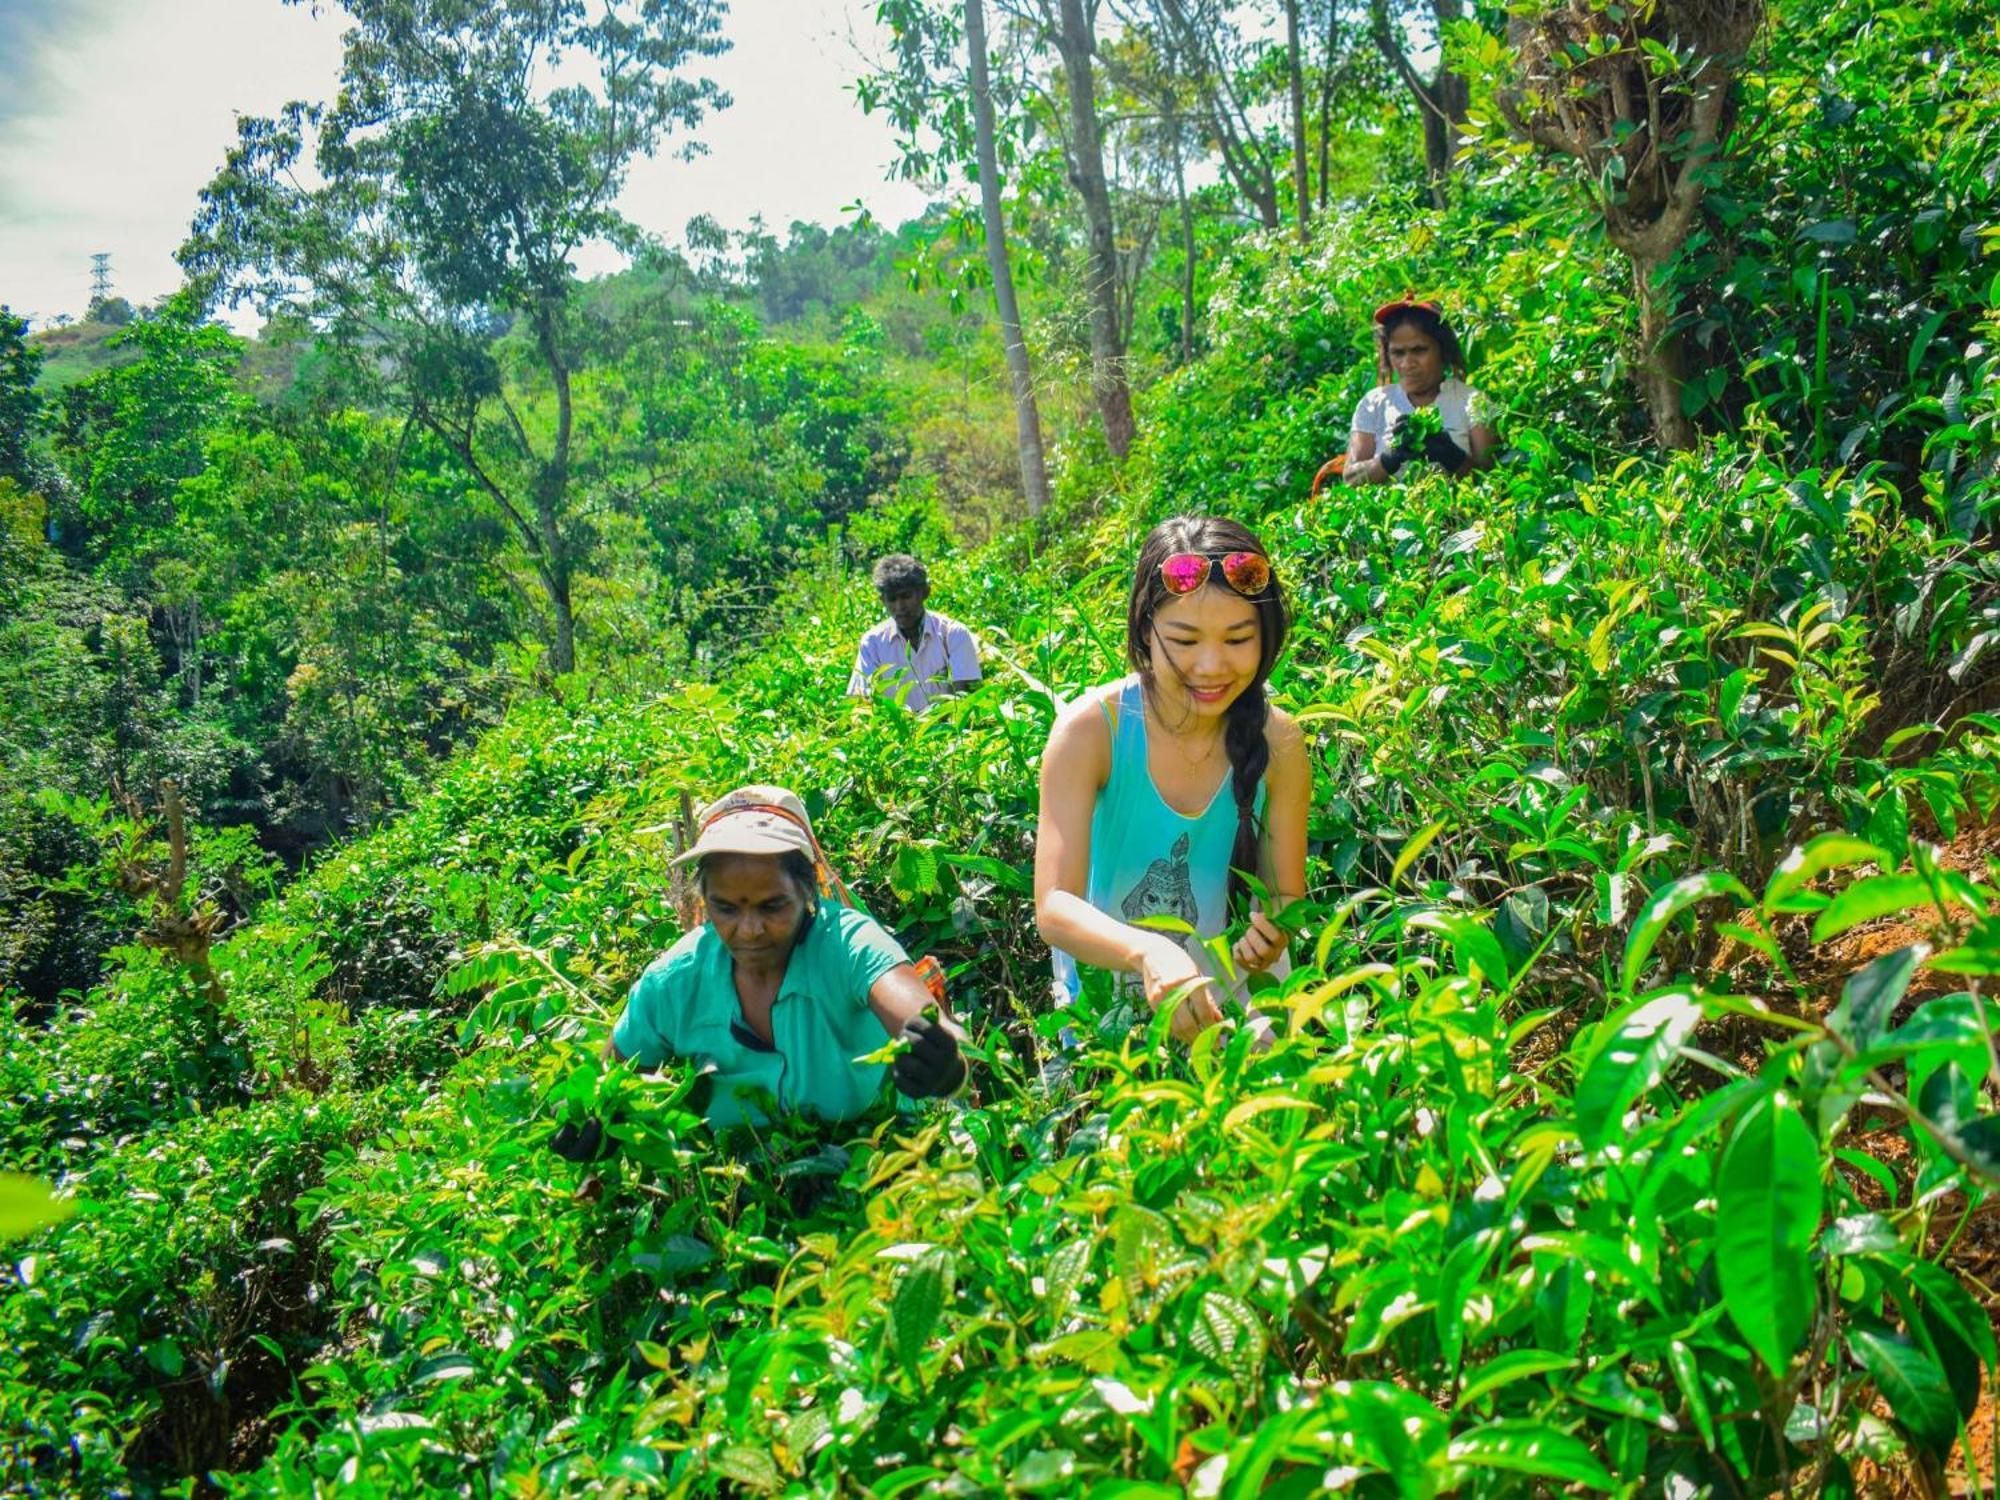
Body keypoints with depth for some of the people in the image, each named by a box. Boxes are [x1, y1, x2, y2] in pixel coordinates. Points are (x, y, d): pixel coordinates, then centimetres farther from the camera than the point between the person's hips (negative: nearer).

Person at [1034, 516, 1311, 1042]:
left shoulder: (1278, 744, -8)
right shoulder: (1090, 730, -16)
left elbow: (1286, 894, 1)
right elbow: (1054, 906, -23)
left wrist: (1272, 931, -23)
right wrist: (1149, 953, -42)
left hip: (1225, 1012, 2)